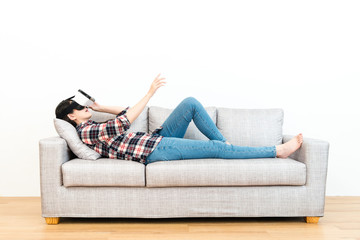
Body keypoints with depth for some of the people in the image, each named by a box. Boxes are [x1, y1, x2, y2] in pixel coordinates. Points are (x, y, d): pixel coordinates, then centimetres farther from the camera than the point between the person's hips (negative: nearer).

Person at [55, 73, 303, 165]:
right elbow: (125, 121, -19)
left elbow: (124, 113, 24)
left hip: (157, 138, 10)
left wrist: (100, 107, 17)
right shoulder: (86, 131, -10)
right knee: (216, 148, -13)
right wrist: (150, 93, -18)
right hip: (154, 150, -10)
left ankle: (225, 142, 7)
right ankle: (277, 150, -3)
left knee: (190, 103, 0)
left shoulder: (91, 126, 19)